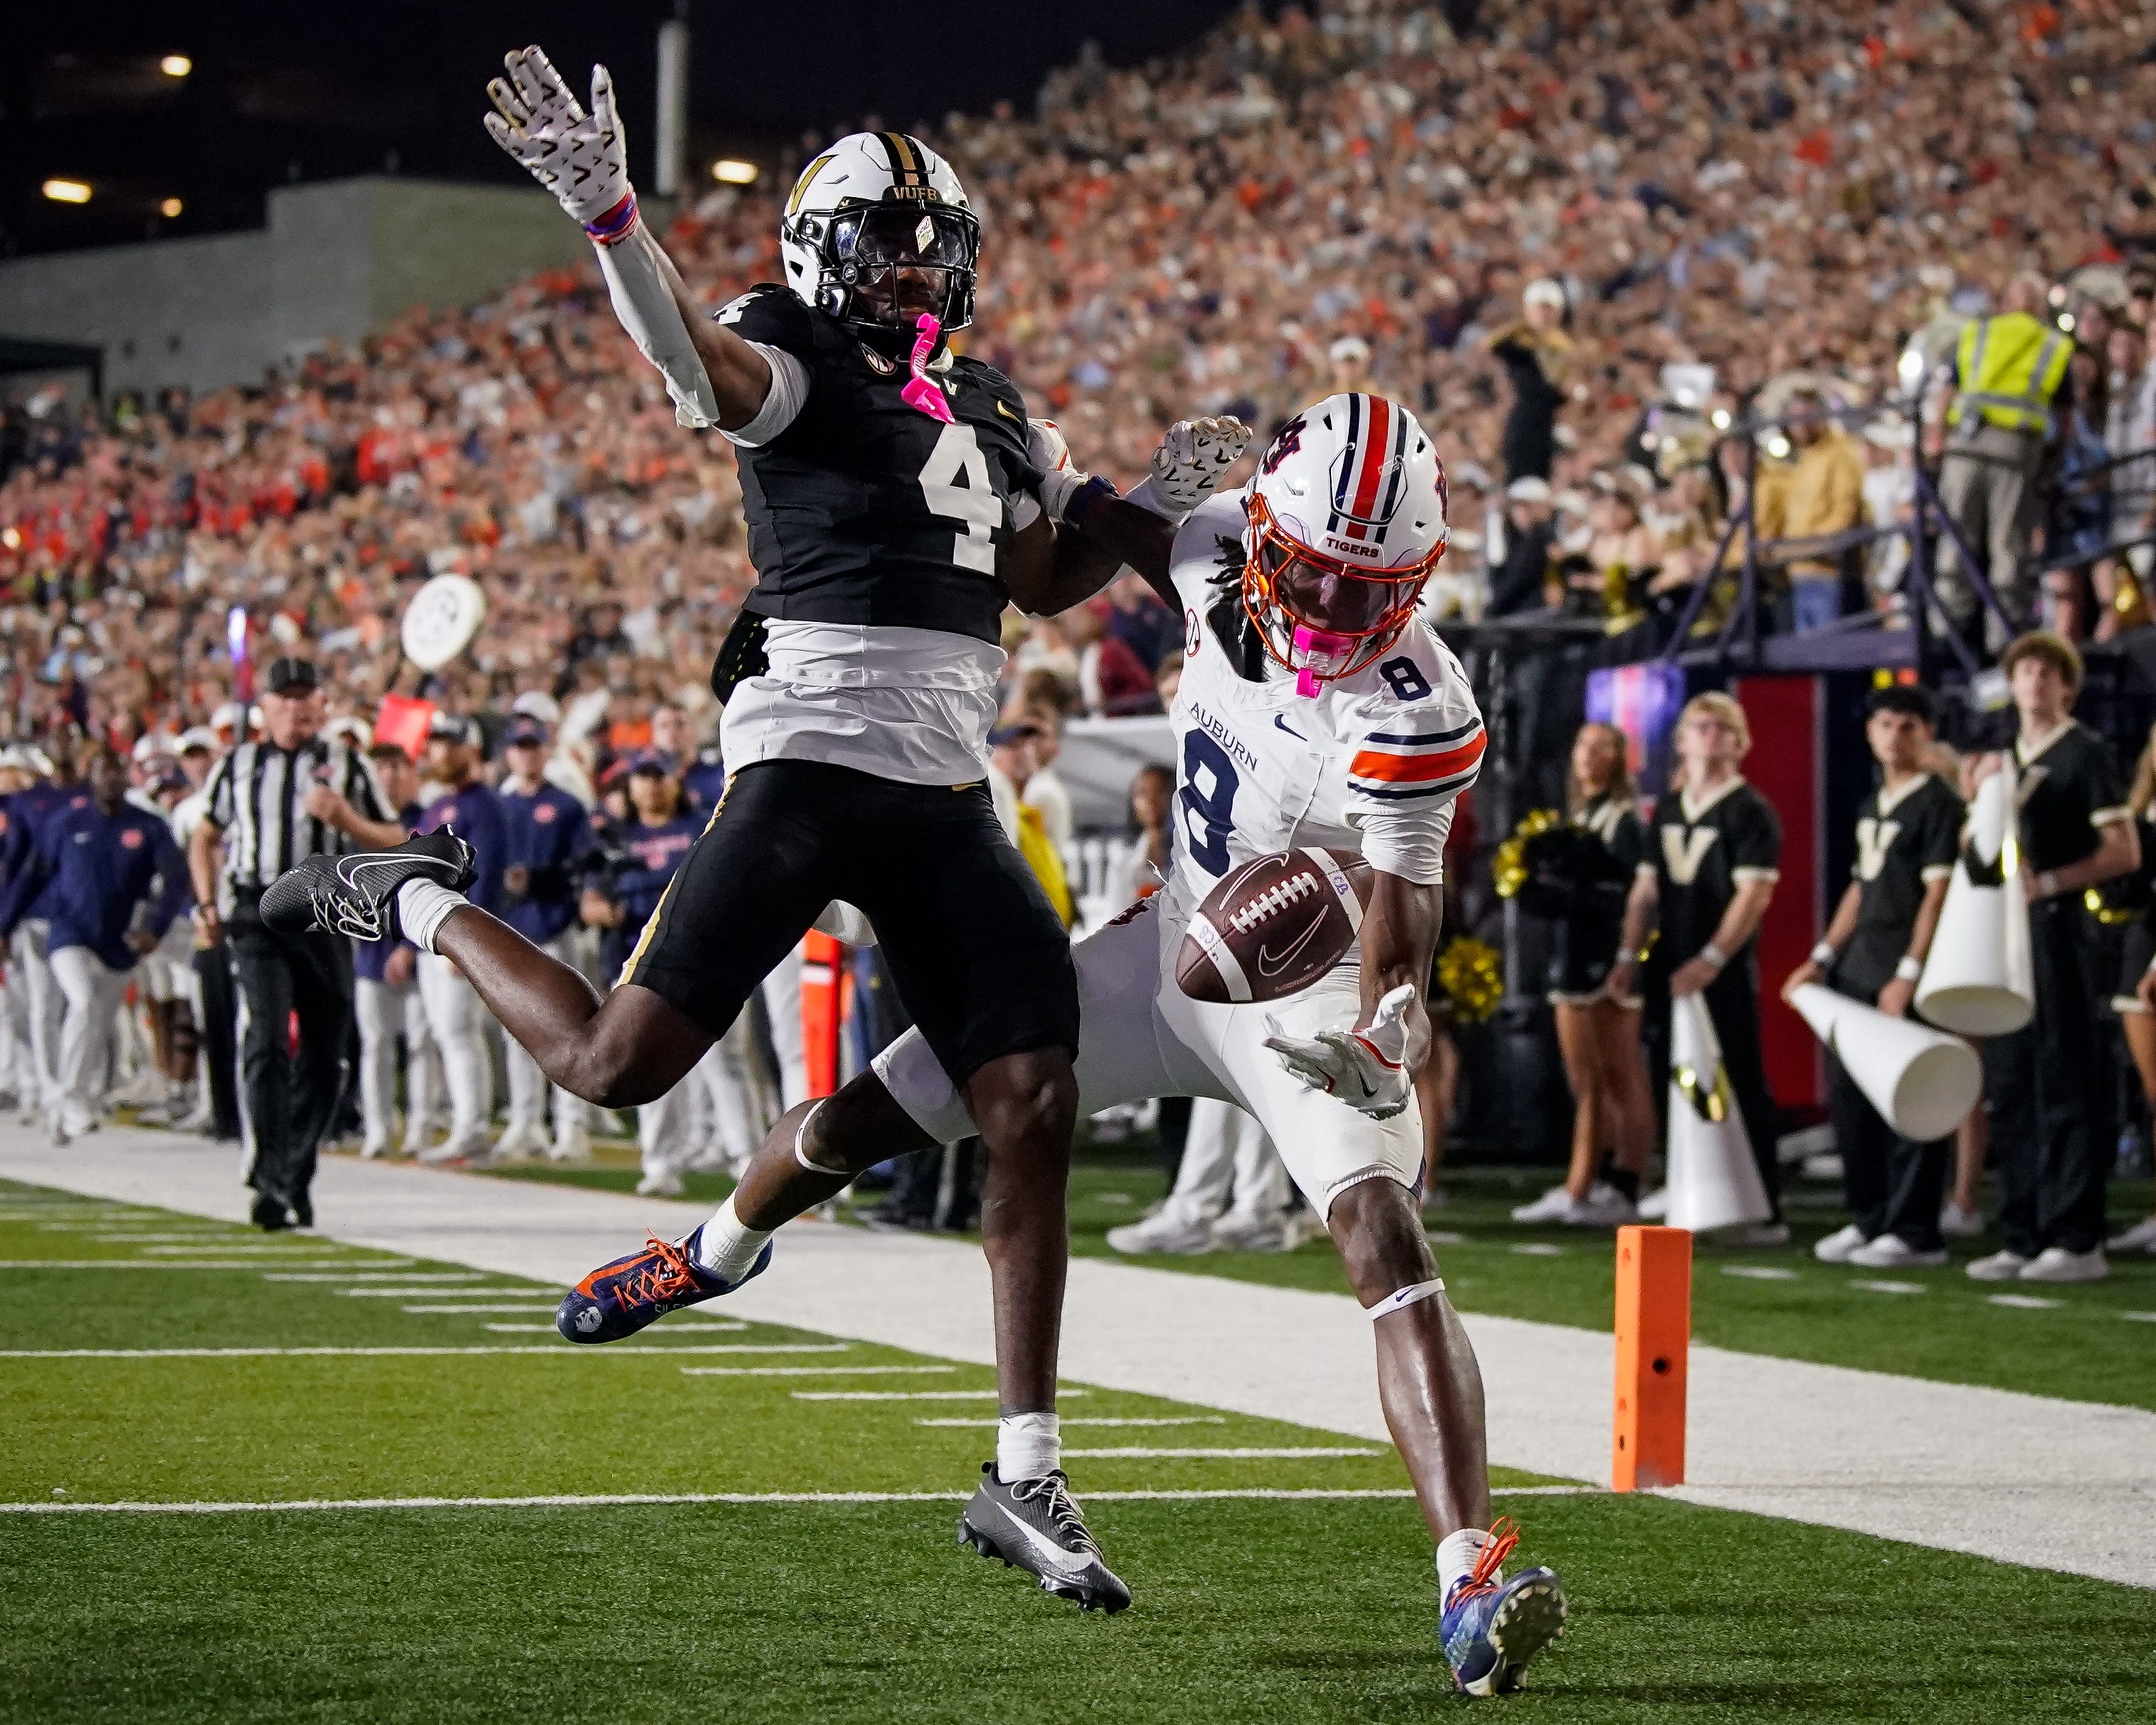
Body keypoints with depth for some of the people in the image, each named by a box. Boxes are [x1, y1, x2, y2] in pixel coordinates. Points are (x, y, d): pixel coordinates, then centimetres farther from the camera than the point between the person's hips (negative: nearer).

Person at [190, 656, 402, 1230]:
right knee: (267, 1043, -16)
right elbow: (205, 838, 23)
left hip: (327, 918, 1)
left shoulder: (347, 767, 8)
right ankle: (269, 1182, -23)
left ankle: (297, 1177, 22)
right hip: (258, 916, -1)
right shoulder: (238, 766, 12)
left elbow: (395, 842, 7)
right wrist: (208, 904, 10)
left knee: (322, 1056, 6)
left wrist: (344, 818, -11)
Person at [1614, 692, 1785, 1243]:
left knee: (1742, 1089, -6)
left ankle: (1765, 1213, -5)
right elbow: (1647, 887, 18)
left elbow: (1754, 893, -15)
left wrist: (1711, 959, -22)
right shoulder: (1668, 809, 15)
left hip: (1726, 975, -7)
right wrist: (1629, 956, 9)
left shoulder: (1750, 811, -7)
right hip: (1673, 970, 7)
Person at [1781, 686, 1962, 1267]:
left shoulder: (1938, 804, -7)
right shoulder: (1872, 807, 18)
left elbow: (1938, 893, -14)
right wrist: (1823, 958, 15)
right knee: (1848, 1095, 12)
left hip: (1906, 979, -9)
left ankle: (1915, 1234, -3)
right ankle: (1868, 1219, 22)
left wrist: (1908, 975, -20)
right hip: (1858, 973, 9)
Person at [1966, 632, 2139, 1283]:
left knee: (2067, 1087, -7)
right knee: (2010, 1090, 8)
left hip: (2059, 929, -8)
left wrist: (2050, 881, -18)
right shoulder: (2007, 757, 18)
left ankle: (2078, 1240, -7)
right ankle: (2023, 1237, 12)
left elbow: (2125, 852, -9)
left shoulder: (2085, 753, -3)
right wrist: (1981, 796, 6)